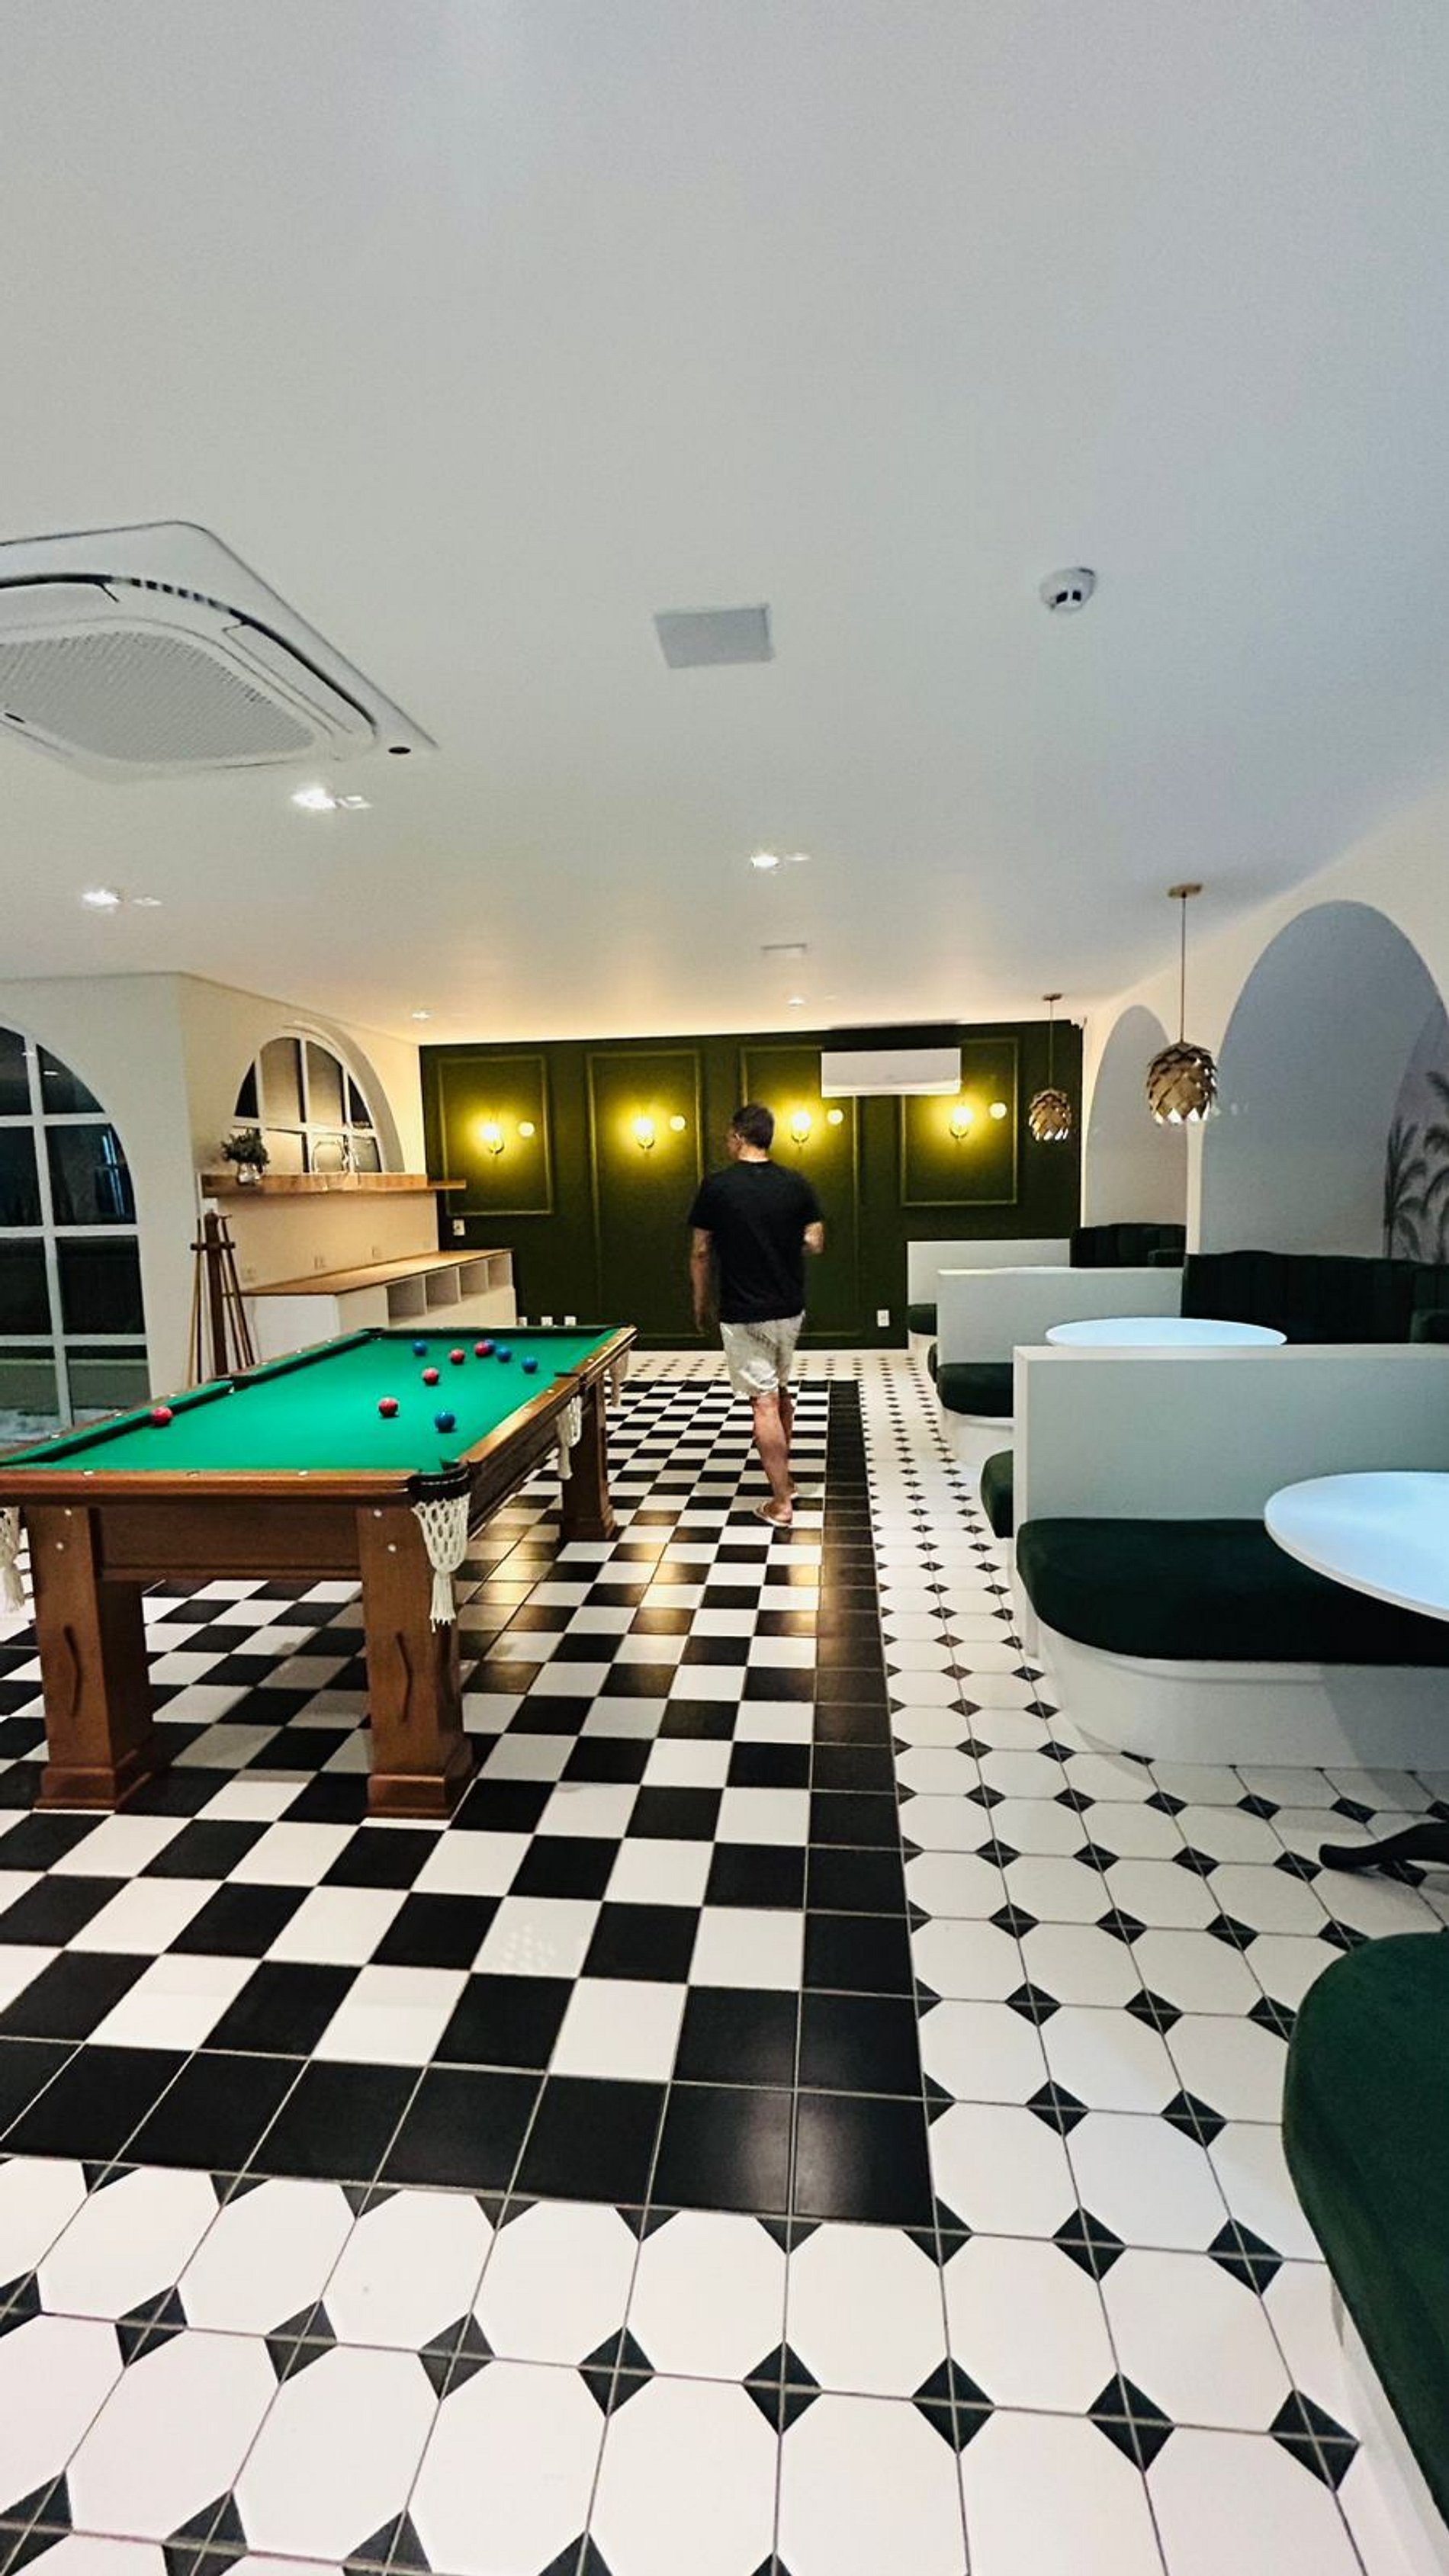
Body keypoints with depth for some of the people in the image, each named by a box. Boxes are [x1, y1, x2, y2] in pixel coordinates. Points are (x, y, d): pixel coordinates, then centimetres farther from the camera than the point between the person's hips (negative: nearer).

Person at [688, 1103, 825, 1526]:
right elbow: (815, 1243, 0)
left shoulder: (716, 1187, -9)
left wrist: (701, 1303, 8)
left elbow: (700, 1253, -4)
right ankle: (783, 1477, 34)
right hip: (789, 1309, 4)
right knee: (780, 1389, 22)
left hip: (743, 1314, -4)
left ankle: (781, 1503, 3)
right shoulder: (797, 1185, -1)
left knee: (764, 1403, -1)